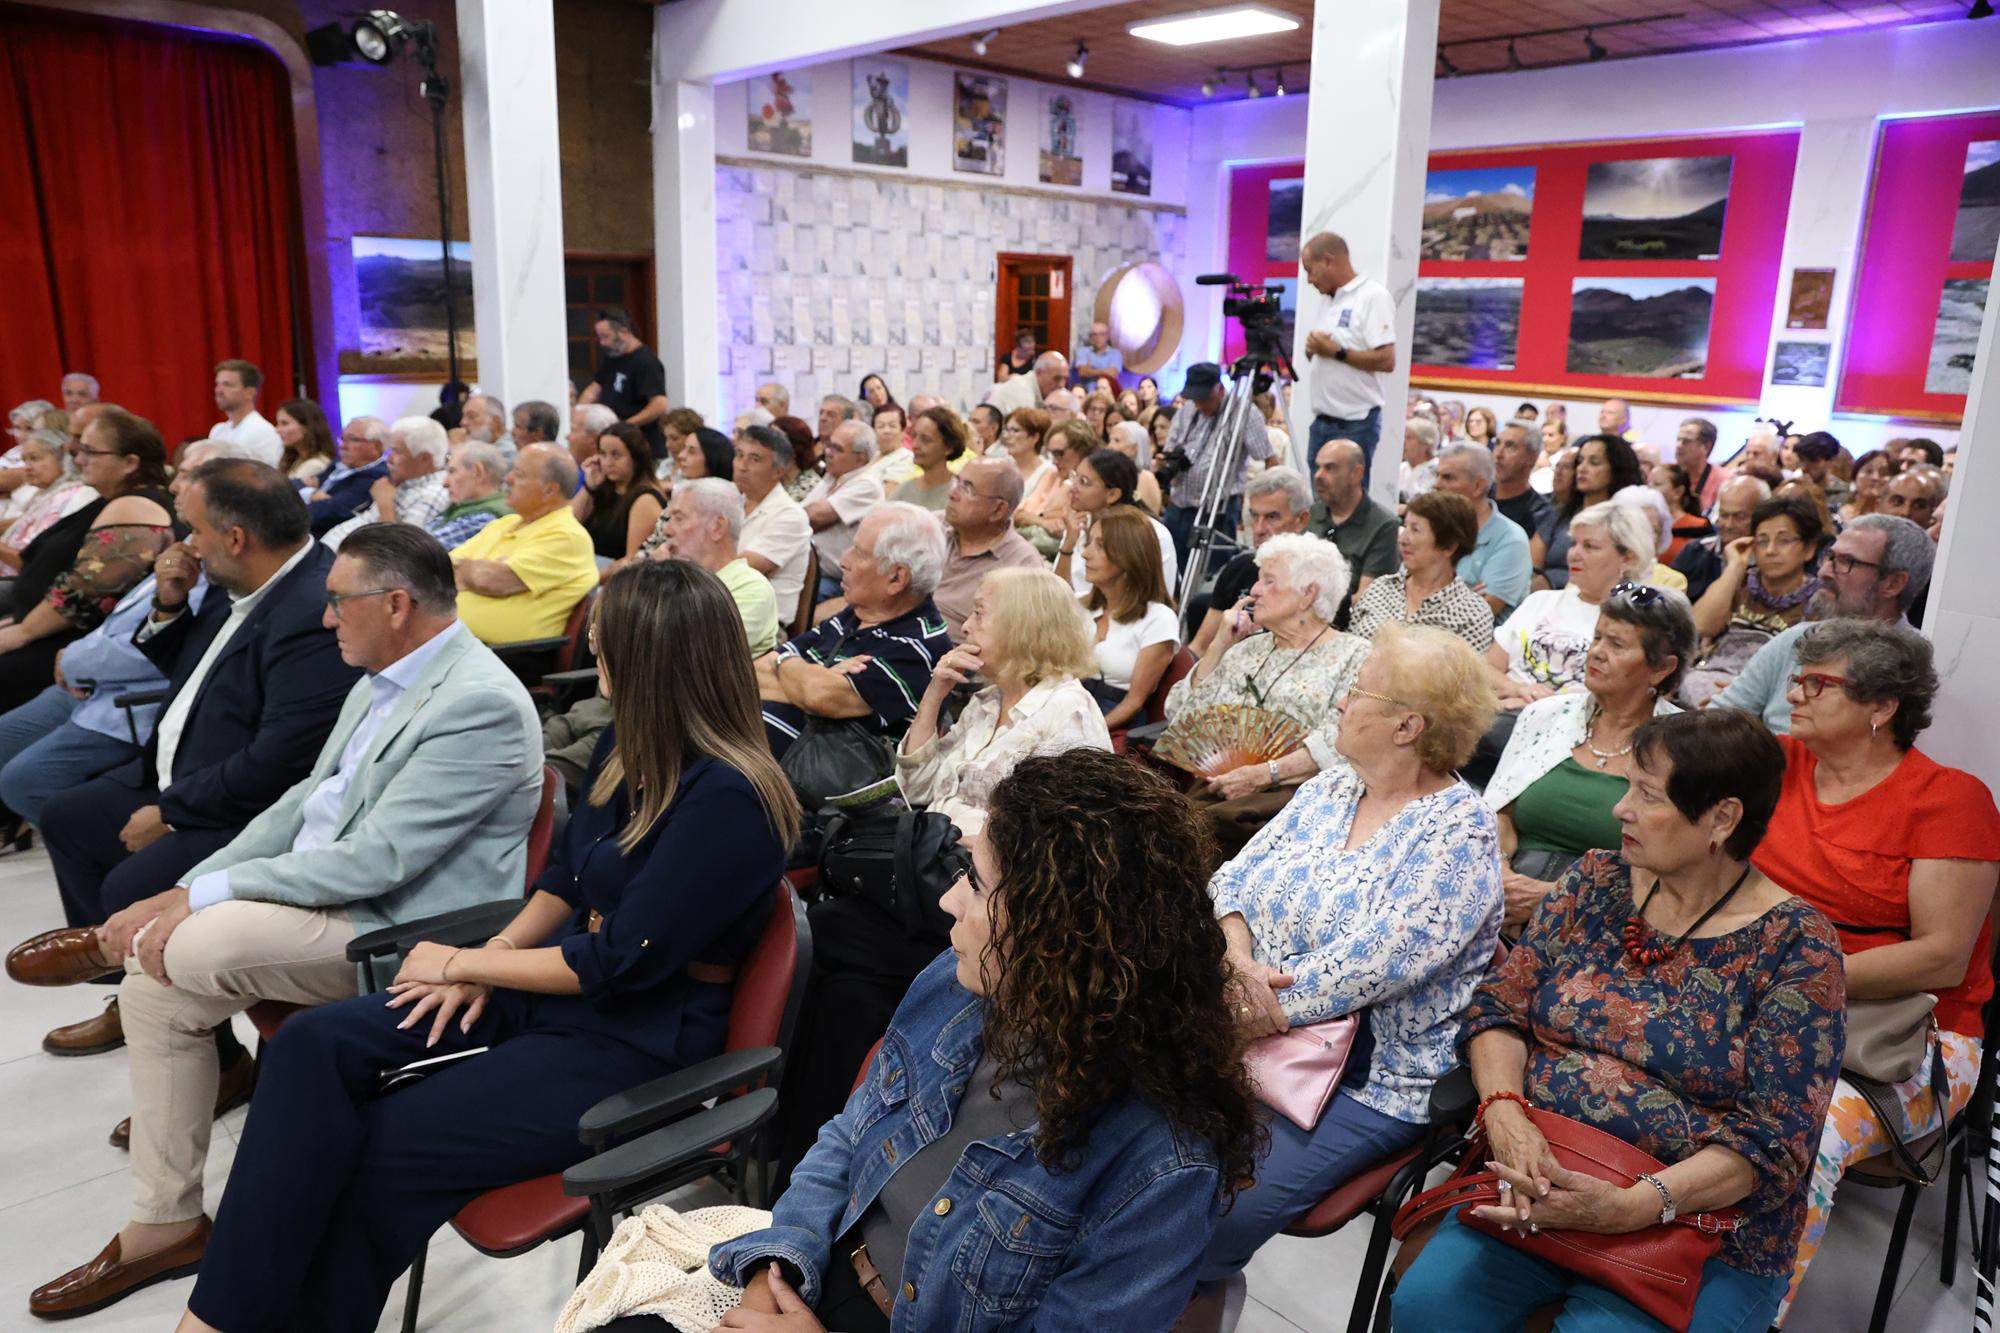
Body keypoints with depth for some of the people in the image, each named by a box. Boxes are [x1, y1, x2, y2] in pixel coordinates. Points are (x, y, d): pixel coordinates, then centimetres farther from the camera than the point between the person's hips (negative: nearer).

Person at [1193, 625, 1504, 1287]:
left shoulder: (1460, 832, -13)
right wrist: (1238, 958, -15)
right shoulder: (1331, 787, 9)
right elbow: (1239, 876, 4)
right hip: (1249, 1039, 6)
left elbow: (1376, 959, -23)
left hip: (1365, 1081, -6)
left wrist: (1267, 1010, -24)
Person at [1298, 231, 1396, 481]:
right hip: (1321, 422, 8)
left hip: (1355, 424, -8)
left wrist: (1336, 351, -15)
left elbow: (1386, 361, -18)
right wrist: (1311, 350, 2)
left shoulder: (1373, 296, -9)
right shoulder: (1330, 302, 18)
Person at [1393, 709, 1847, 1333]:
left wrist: (1630, 1207, -26)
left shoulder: (1796, 946, -8)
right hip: (1537, 1182, 3)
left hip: (1698, 1221, -3)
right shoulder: (1598, 882, 5)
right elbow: (1499, 1006, 4)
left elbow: (1772, 1138, -13)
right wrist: (1505, 1112, -16)